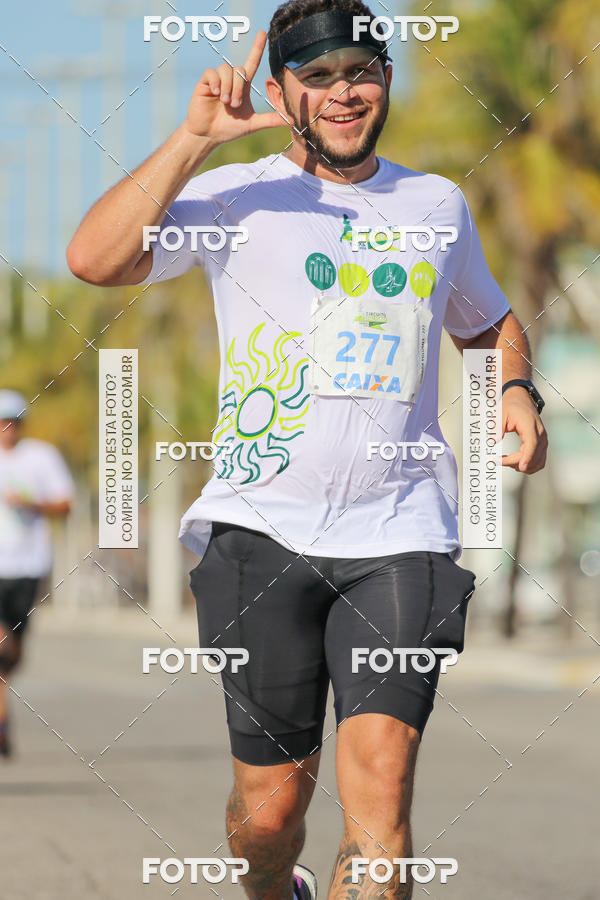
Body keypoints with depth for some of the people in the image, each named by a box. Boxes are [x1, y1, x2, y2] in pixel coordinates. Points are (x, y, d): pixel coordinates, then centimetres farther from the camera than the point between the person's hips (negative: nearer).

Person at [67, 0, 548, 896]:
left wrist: (517, 392, 12)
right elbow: (95, 259, -12)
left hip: (401, 530, 2)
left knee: (380, 782, -15)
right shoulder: (234, 198, 4)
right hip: (262, 526, -2)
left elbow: (490, 321, 33)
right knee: (271, 804, 2)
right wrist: (195, 138, -14)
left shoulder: (438, 203, 16)